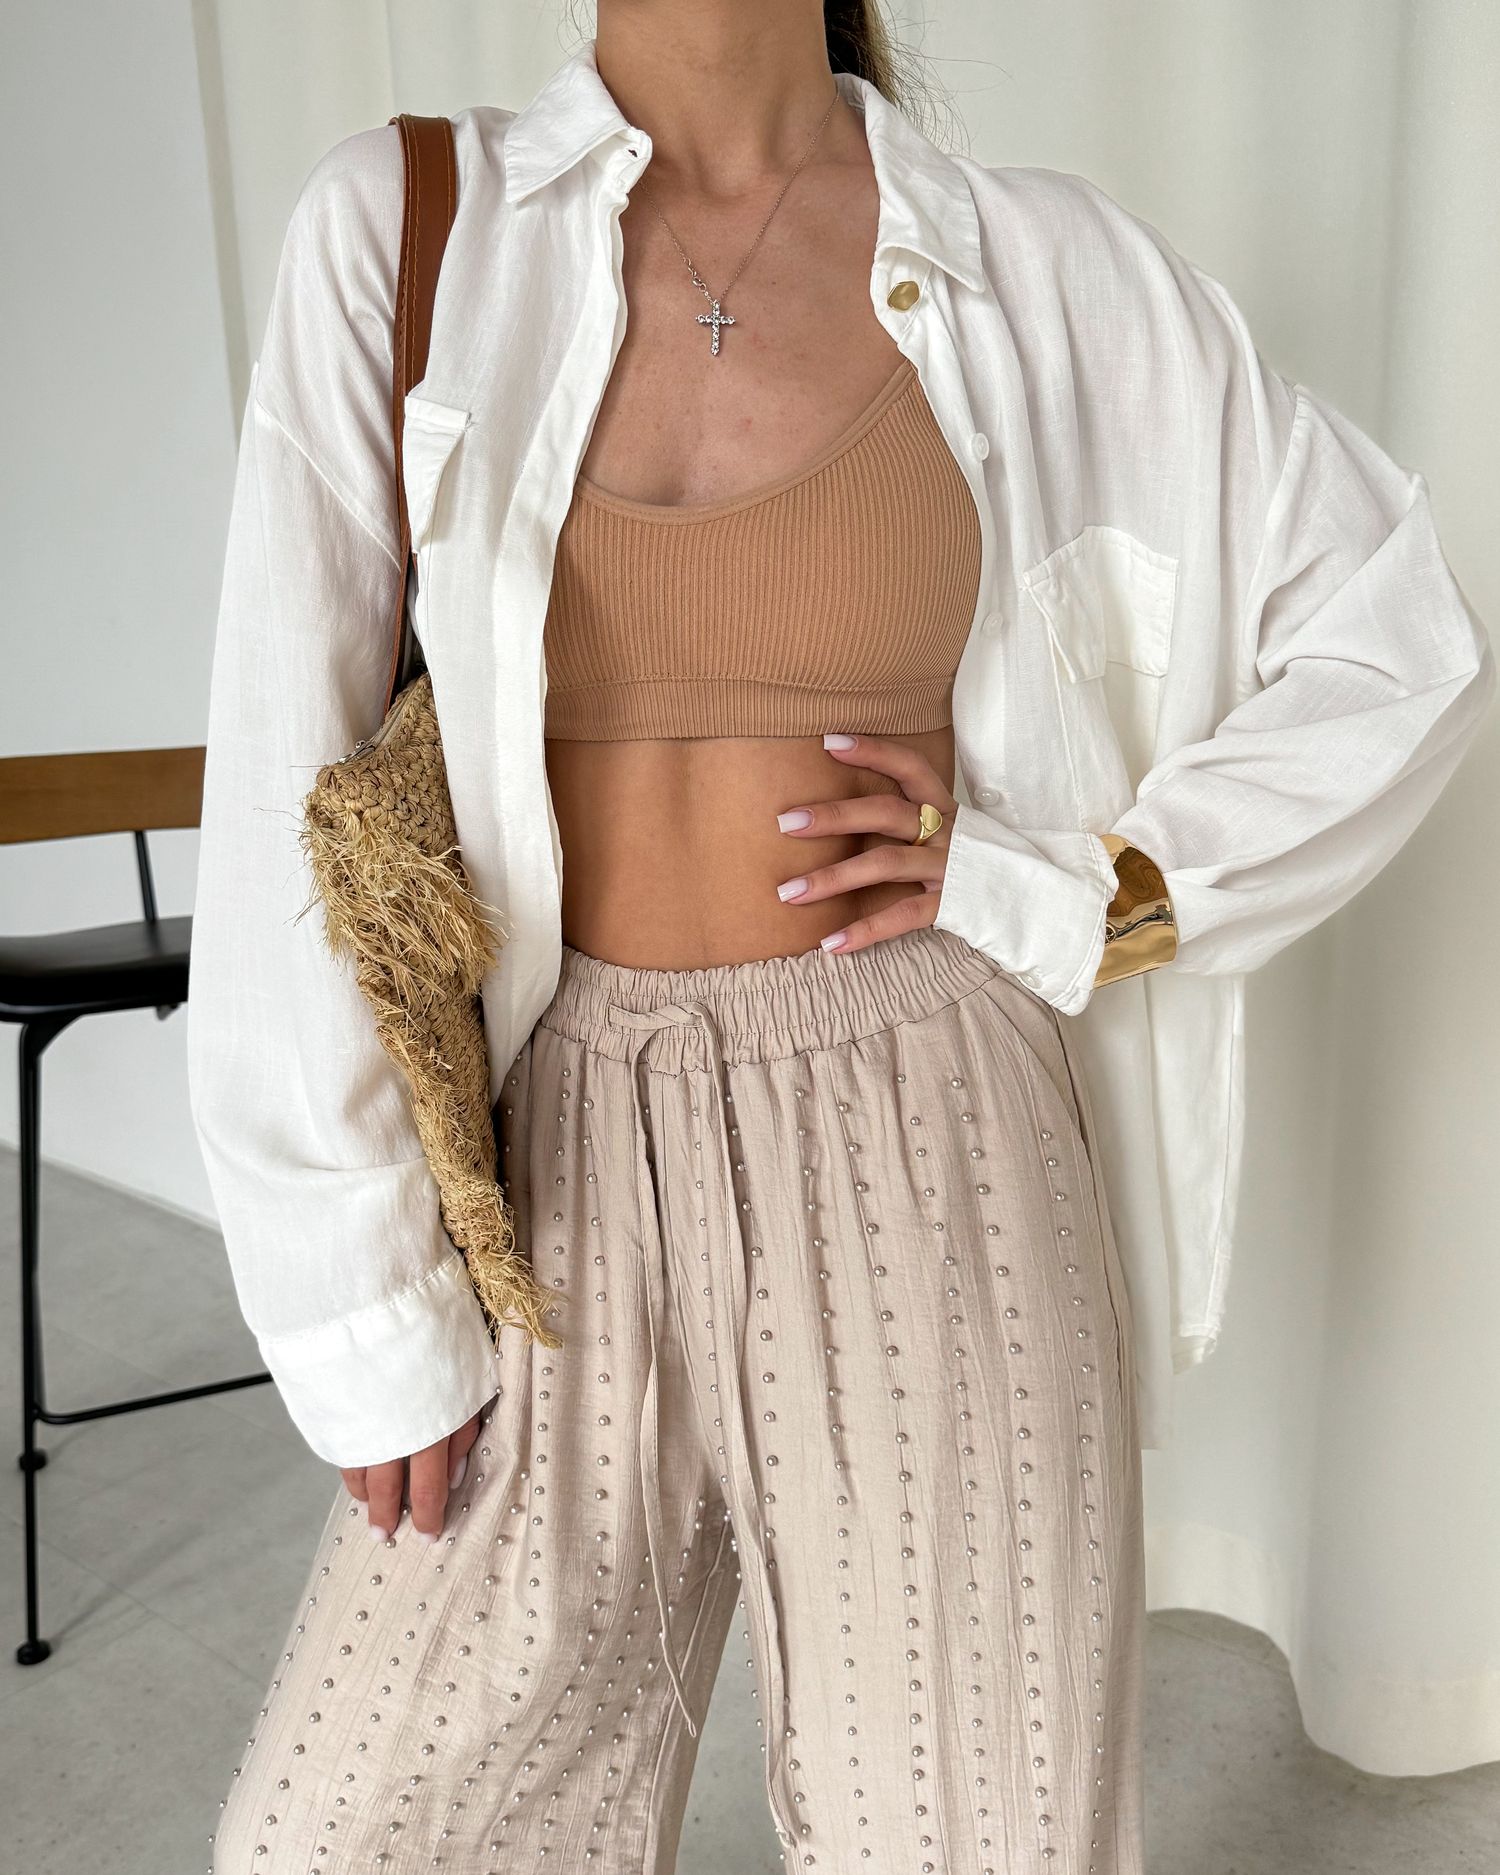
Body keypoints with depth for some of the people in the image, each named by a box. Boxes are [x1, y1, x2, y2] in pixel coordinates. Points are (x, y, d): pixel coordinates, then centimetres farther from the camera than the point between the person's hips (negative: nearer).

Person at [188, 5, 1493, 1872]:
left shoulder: (1040, 264, 1)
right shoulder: (401, 226, 1)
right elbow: (288, 794, -3)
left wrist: (1056, 892, -5)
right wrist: (363, 1309, -4)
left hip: (919, 1145, -1)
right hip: (582, 1158, 2)